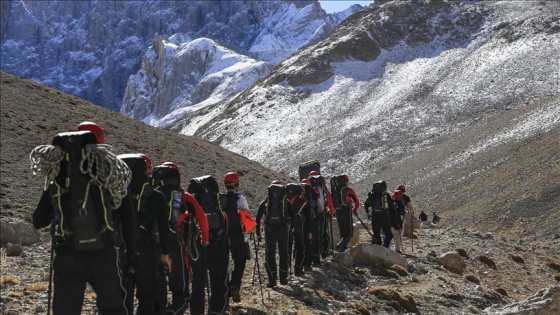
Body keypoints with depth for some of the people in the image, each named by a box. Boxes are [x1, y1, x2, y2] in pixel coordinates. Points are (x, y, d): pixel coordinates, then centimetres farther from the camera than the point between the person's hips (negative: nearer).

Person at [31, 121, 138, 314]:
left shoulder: (57, 173, 5)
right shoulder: (112, 172, 2)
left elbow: (38, 221, 8)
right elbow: (128, 219, 2)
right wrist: (130, 256, 10)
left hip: (67, 256, 1)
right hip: (103, 254, -1)